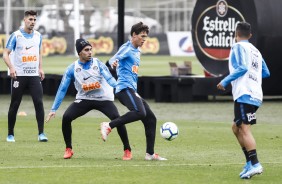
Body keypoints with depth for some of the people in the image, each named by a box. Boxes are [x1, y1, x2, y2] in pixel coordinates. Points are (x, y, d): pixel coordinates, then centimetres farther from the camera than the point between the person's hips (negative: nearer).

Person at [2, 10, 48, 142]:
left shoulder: (38, 36, 9)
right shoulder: (16, 35, -5)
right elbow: (6, 53, -7)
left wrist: (40, 68, 9)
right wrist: (11, 67, -22)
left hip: (34, 75, 3)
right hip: (19, 75, -3)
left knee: (39, 102, -9)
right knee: (15, 104, 2)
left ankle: (41, 133, -8)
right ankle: (10, 134, 13)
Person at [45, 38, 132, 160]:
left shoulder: (98, 64, -11)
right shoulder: (72, 69, -8)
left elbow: (110, 79, -25)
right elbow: (62, 89, -6)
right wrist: (53, 109, -11)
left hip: (103, 99, -2)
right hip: (84, 99, 2)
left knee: (117, 118, -24)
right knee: (66, 117, -19)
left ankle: (127, 150, -7)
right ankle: (68, 149, 2)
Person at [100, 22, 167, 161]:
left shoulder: (137, 51, 22)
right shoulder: (127, 48, -5)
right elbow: (114, 58, -23)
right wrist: (113, 62, -46)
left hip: (132, 90, 10)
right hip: (125, 87, -10)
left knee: (150, 118, 7)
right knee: (140, 113, -31)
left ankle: (150, 154, 11)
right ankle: (109, 126, -26)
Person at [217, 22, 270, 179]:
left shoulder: (239, 47, -2)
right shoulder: (256, 51, 21)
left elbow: (242, 67, -16)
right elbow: (266, 73, 22)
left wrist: (225, 81, -11)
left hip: (244, 95, -9)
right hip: (256, 95, 9)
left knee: (245, 129, -14)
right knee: (237, 128, 16)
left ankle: (255, 165, -24)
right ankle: (250, 163, 10)